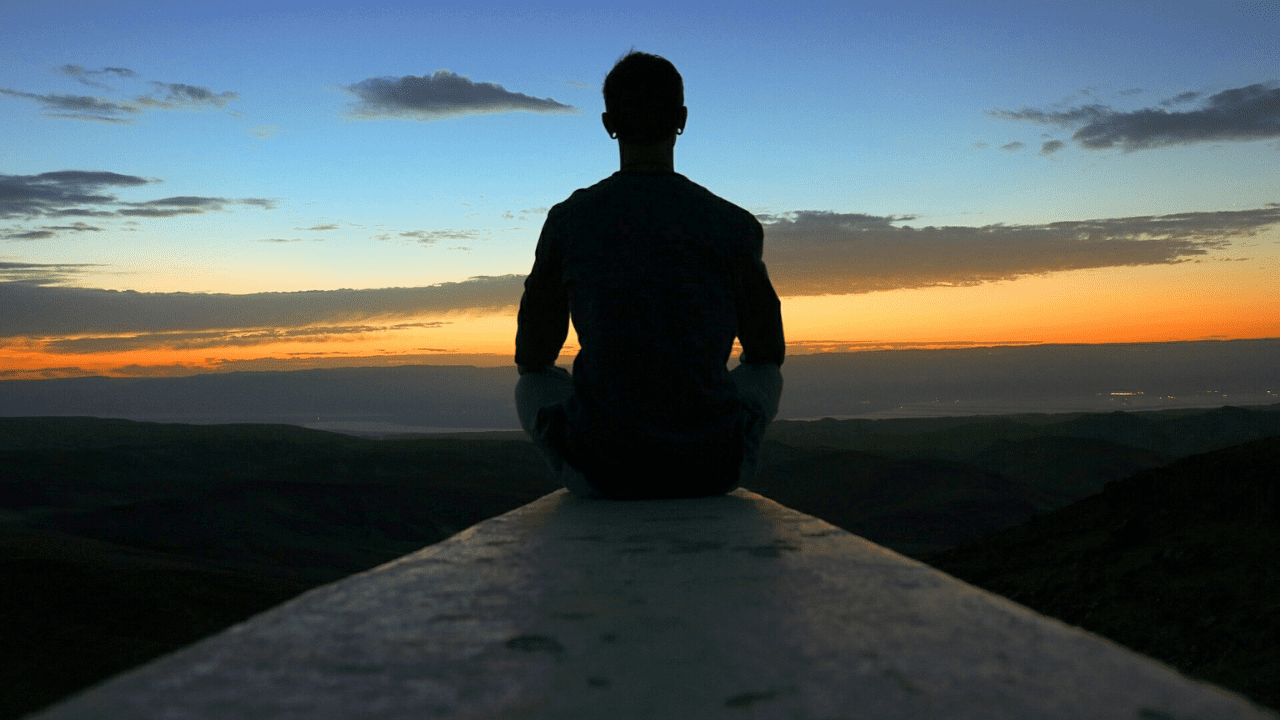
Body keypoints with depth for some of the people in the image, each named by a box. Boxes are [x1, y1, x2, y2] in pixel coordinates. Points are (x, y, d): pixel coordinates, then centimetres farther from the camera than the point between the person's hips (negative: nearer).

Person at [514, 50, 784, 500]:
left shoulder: (567, 221, -1)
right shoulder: (735, 226, -1)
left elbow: (531, 355, 9)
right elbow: (768, 349, 13)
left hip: (600, 463, 0)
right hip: (714, 470, 1)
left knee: (533, 386, 32)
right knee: (763, 374, 34)